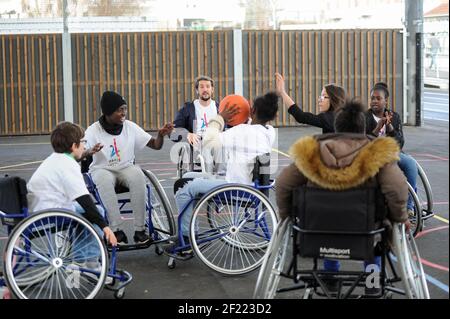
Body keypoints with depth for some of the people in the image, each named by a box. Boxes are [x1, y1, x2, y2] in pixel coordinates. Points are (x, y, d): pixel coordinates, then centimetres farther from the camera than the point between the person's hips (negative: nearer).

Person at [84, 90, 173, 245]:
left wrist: (161, 135, -22)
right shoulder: (93, 131, -7)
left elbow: (156, 145, 1)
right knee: (105, 180, -38)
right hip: (102, 169, -2)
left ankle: (140, 229, -28)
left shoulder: (130, 127, 0)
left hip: (126, 167, 2)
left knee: (138, 176, -33)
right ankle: (117, 229, -33)